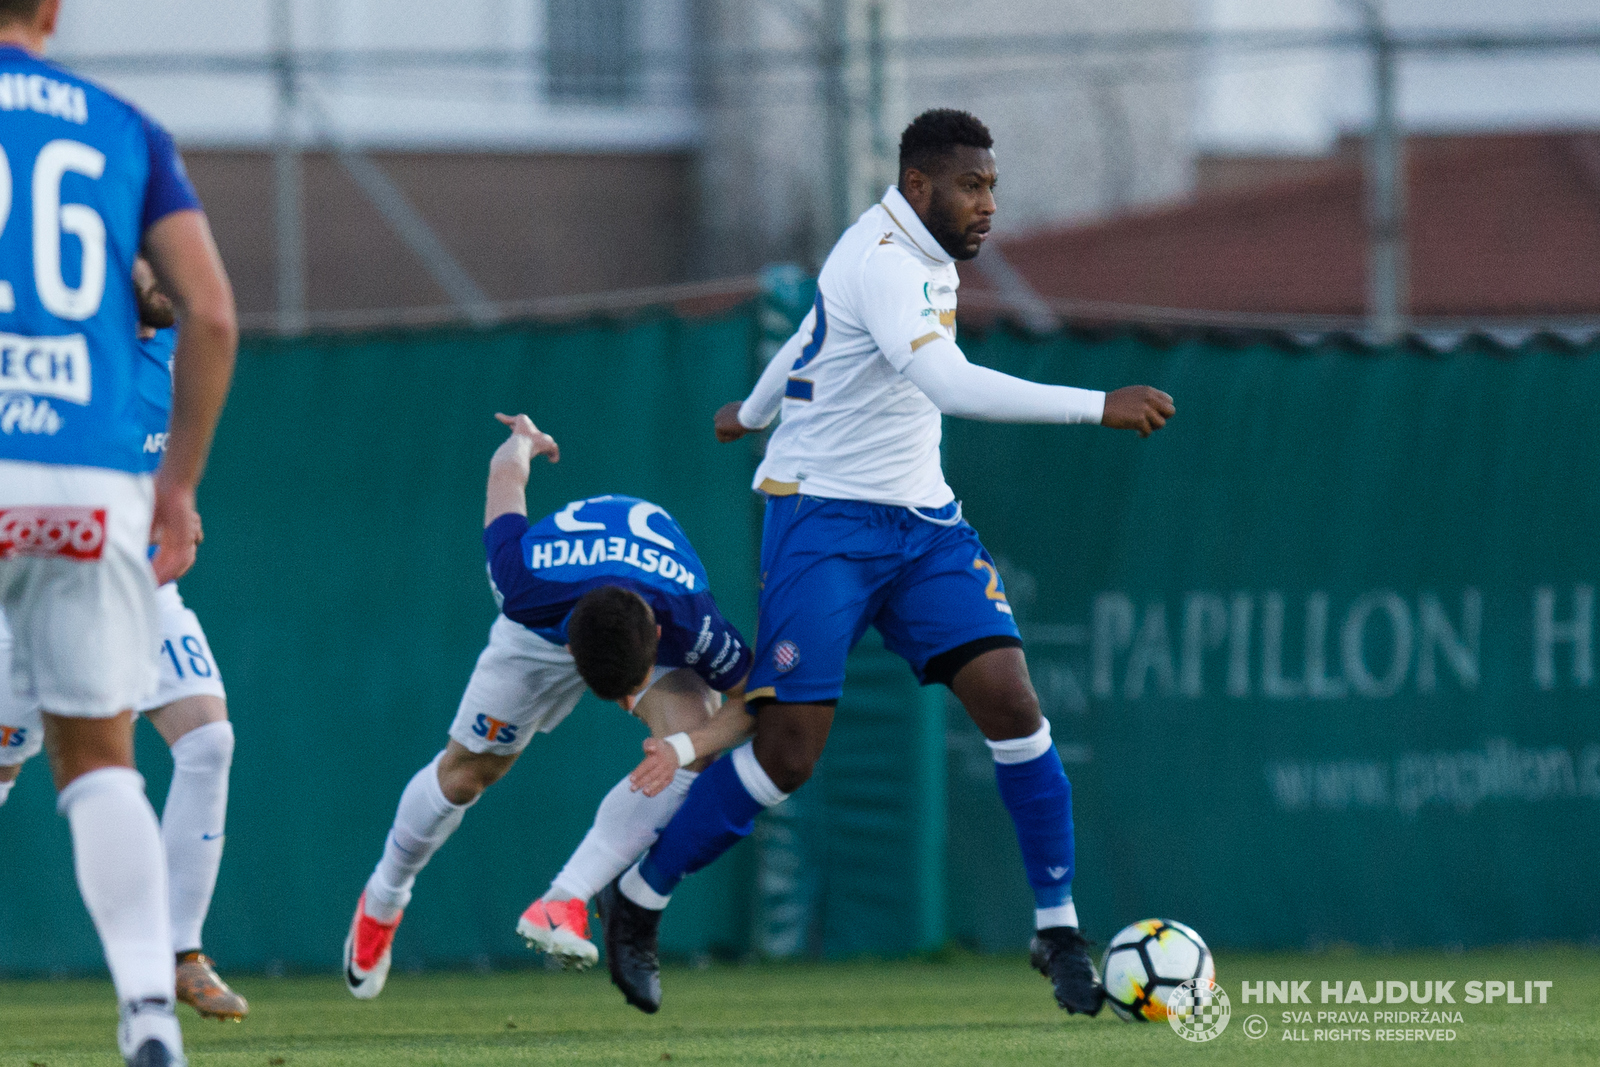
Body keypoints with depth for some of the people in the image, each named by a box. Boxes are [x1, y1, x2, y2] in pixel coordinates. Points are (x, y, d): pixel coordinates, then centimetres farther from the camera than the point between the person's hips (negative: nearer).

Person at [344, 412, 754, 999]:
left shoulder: (692, 621, -45)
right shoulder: (528, 584, -44)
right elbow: (506, 472, -24)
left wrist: (685, 746, -45)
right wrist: (524, 439, 1)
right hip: (546, 626, 0)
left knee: (693, 741, -30)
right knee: (467, 769, 7)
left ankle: (563, 904, -25)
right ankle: (382, 902, 37)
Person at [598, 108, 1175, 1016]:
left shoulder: (927, 258, 10)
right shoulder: (882, 262, -20)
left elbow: (814, 335, 28)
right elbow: (951, 384, -35)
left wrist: (755, 412, 46)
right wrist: (1099, 407, -39)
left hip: (922, 522, 8)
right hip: (826, 522, -8)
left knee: (1009, 698, -11)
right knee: (789, 752, -9)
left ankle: (1059, 928, -3)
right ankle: (639, 899, 12)